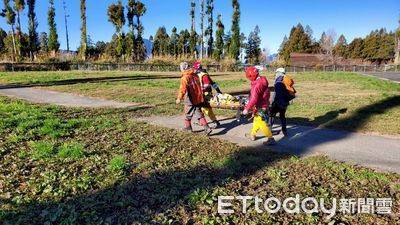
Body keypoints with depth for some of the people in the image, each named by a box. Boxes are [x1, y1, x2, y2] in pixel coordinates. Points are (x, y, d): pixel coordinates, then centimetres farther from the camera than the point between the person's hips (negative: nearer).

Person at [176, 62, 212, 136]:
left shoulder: (185, 78, -15)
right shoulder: (195, 75, 7)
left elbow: (183, 89, -23)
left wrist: (179, 98, -18)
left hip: (191, 100, -6)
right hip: (199, 98, 6)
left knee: (188, 114, 13)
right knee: (200, 113, 10)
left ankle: (188, 127, 27)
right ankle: (206, 127, 1)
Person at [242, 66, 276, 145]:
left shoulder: (258, 84, -25)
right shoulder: (261, 81, 6)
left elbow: (254, 98, -31)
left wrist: (247, 109, -28)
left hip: (260, 107, -10)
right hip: (263, 105, 10)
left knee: (262, 123, -2)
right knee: (256, 120, 22)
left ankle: (271, 139, 5)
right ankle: (252, 135, 38)